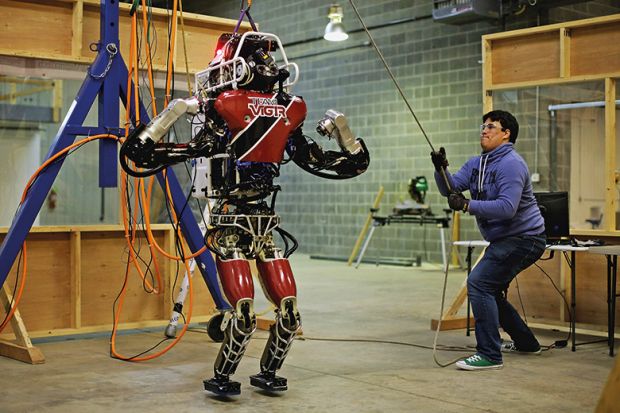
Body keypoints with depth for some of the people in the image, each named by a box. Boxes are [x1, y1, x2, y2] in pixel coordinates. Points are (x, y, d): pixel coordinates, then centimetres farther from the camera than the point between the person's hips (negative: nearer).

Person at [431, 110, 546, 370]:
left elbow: (507, 208, -28)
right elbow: (451, 188, -1)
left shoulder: (511, 164, -18)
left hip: (523, 238, -10)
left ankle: (489, 354, -16)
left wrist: (468, 206, -30)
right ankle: (525, 342, 33)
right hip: (503, 240, 10)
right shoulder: (476, 164, 10)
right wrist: (441, 169, -19)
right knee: (488, 289, 19)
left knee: (479, 283, -19)